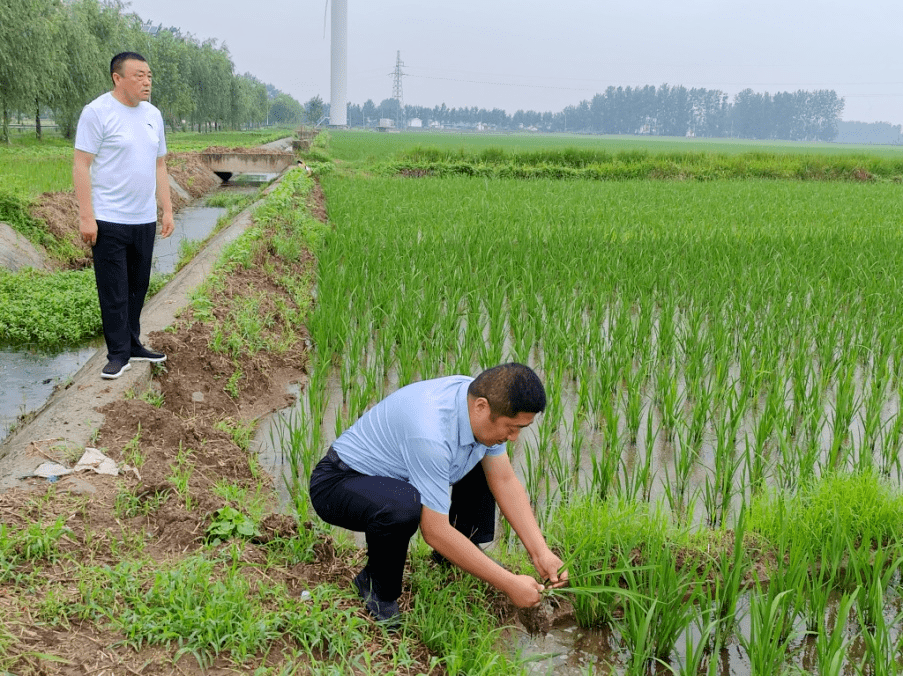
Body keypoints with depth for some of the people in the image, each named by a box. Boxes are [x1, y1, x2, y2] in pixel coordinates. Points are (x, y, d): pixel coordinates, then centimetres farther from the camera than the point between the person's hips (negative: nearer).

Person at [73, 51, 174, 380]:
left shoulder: (153, 115, 12)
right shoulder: (98, 111, -9)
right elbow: (81, 165, -12)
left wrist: (167, 210, 13)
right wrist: (86, 216, -16)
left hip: (145, 220, 6)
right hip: (109, 220, -6)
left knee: (138, 287, 13)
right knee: (114, 291, -1)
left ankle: (133, 344, 25)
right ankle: (119, 354, 7)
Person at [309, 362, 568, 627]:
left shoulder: (482, 400, -12)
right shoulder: (431, 433, -37)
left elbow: (505, 481, -1)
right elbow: (435, 531, -33)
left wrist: (540, 553, -8)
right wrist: (509, 584, -27)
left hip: (396, 476, 8)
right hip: (338, 483, -8)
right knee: (403, 508, -39)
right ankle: (375, 586, -9)